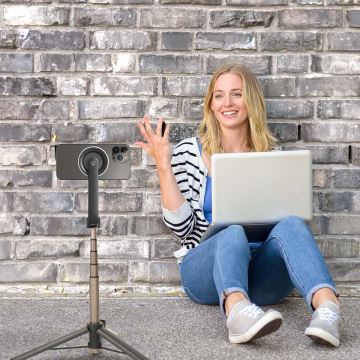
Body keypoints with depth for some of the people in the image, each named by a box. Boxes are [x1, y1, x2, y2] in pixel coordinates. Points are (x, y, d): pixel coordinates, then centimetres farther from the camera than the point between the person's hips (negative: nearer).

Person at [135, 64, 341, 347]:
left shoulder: (272, 156, 14)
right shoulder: (189, 152, 6)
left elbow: (286, 214, 16)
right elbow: (181, 226, -2)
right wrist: (163, 165, -7)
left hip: (263, 275, 2)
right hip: (207, 268, -2)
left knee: (291, 224, -28)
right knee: (233, 233, -35)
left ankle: (327, 307, -53)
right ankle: (237, 312, -65)